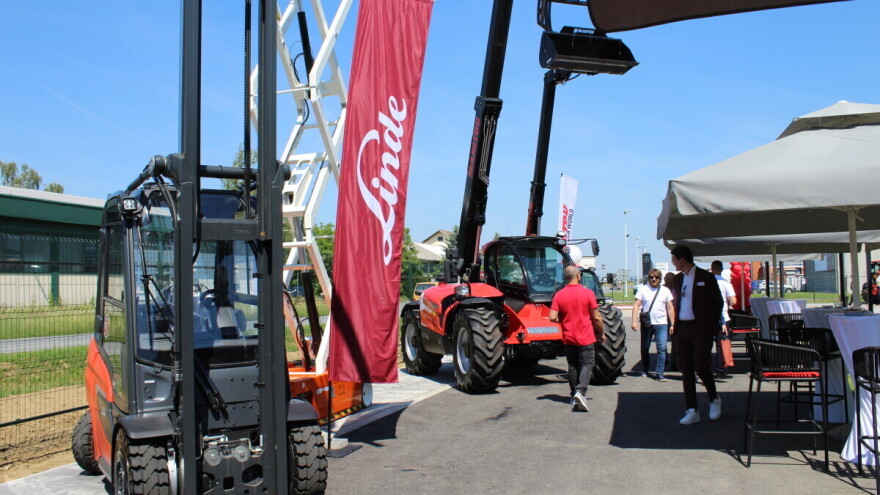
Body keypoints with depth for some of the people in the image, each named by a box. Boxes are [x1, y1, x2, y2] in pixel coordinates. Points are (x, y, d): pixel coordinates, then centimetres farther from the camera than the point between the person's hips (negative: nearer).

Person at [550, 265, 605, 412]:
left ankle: (574, 395, 20)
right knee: (587, 364, 2)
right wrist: (602, 333, 6)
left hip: (568, 338, 3)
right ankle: (581, 391, -18)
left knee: (573, 366, 14)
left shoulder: (559, 295, -4)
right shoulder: (587, 293, -10)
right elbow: (596, 318, -9)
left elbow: (553, 317, -10)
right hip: (586, 337, -3)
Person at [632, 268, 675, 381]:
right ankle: (645, 370, 27)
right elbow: (636, 305, -1)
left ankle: (660, 373, -5)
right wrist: (634, 321, -10)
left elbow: (670, 308, 10)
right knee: (645, 348, 9)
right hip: (646, 324, 0)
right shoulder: (643, 289, 3)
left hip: (661, 324, 0)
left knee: (662, 348, -9)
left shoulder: (665, 291, 8)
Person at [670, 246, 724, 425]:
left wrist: (711, 326, -3)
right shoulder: (677, 279, 14)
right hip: (682, 328, 6)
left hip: (700, 329, -6)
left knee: (701, 366, -11)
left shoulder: (706, 277, -3)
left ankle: (714, 399, 17)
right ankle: (692, 411, 9)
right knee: (686, 369, 4)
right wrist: (676, 327, 8)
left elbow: (718, 302, 0)